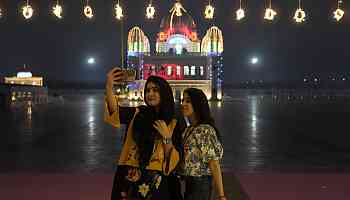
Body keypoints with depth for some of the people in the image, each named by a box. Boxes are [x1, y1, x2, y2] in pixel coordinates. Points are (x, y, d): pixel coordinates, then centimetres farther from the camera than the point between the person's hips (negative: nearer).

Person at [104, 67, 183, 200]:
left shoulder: (172, 124, 3)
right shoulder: (137, 114, 3)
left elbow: (173, 160, -1)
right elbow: (116, 111, -18)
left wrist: (167, 138, -13)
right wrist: (109, 87, -33)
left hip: (156, 183, 0)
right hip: (129, 179, 0)